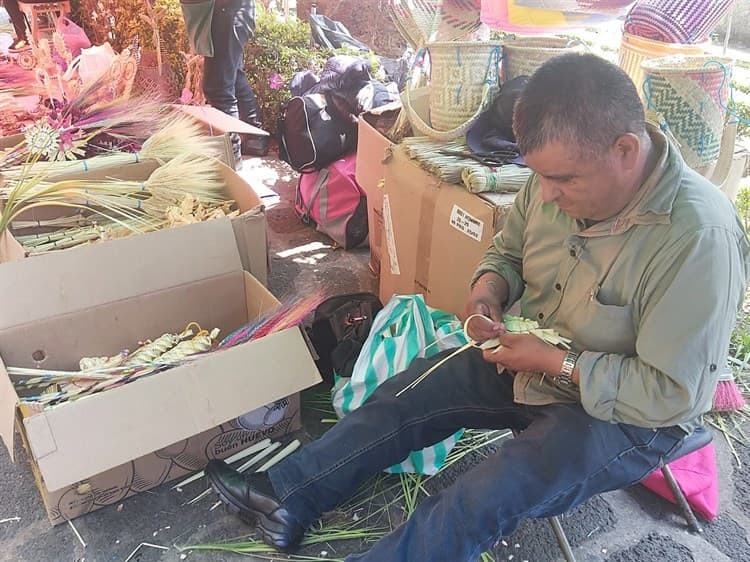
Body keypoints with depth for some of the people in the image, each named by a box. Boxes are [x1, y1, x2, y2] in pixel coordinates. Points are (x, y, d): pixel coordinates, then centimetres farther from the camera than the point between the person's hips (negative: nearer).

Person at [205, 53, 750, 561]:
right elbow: (508, 251, 7)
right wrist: (488, 293, -13)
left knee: (483, 499, -24)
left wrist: (557, 363, -27)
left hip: (627, 413, -6)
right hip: (532, 357, 7)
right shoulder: (560, 176, -11)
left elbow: (673, 393, -26)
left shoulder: (699, 239, -31)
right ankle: (286, 497, 11)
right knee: (405, 394, 0)